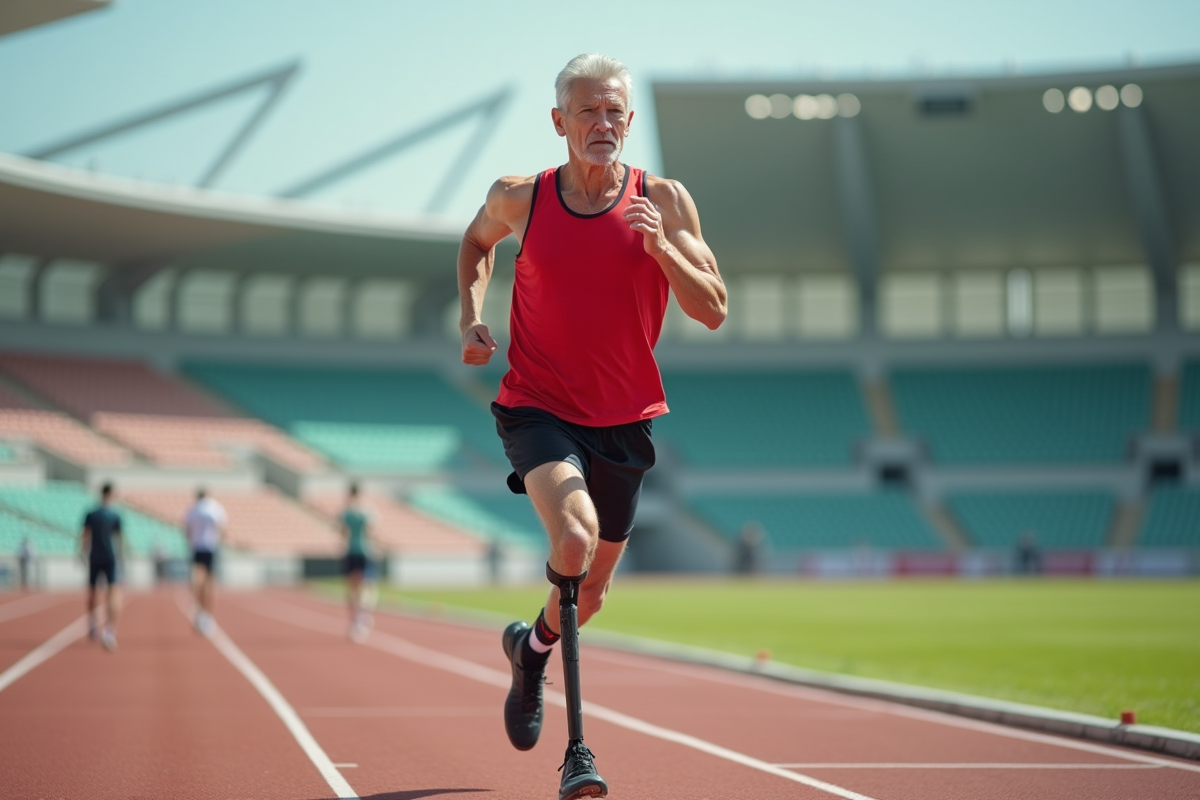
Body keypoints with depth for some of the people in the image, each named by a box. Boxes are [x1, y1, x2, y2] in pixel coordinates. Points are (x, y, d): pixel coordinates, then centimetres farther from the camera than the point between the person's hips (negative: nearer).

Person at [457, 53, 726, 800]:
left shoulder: (664, 201, -5)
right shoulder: (520, 198, -4)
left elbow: (714, 310, -7)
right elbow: (477, 243, 19)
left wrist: (661, 247, -22)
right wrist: (472, 317, 3)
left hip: (624, 417, 3)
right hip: (538, 407, -2)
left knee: (591, 589, 14)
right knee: (574, 534, -30)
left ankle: (533, 645, 52)